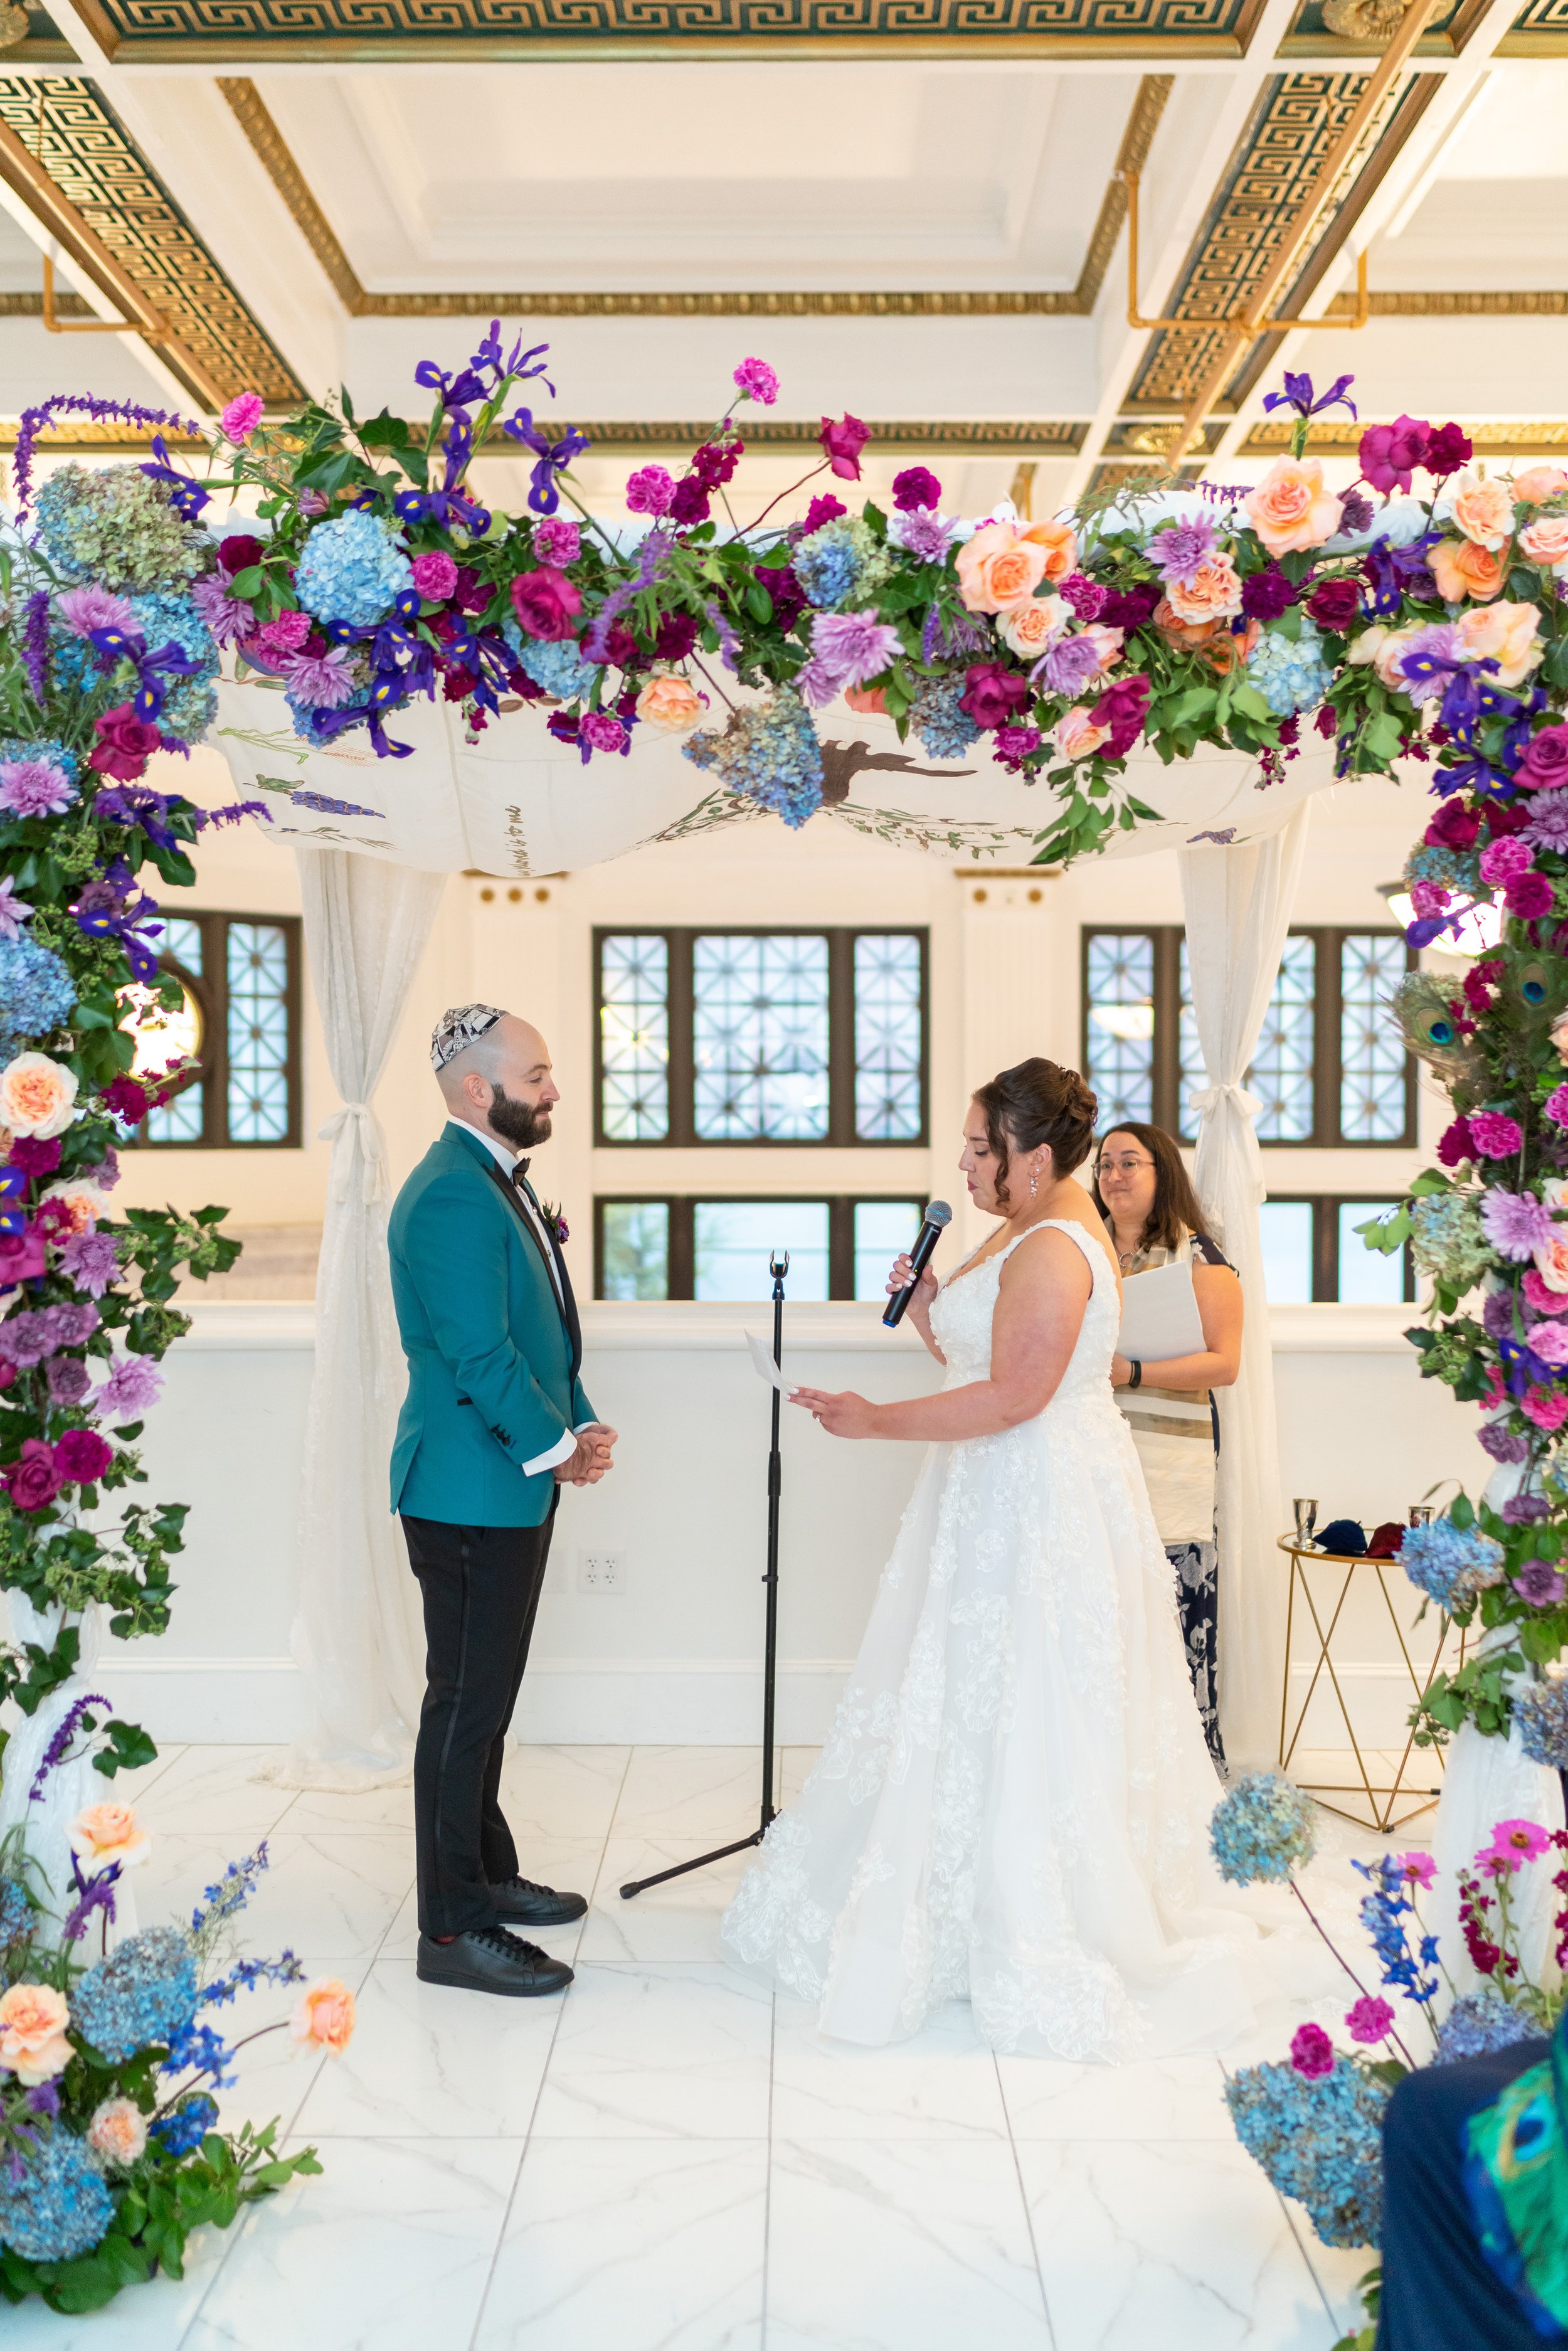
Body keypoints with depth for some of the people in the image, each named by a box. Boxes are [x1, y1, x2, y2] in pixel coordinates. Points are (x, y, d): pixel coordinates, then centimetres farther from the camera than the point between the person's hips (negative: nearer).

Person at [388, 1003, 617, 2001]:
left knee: (487, 1695, 20)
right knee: (466, 1703, -1)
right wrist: (556, 1446, -12)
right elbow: (479, 1355, -24)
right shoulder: (451, 1197, -20)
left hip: (517, 1482, 10)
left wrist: (583, 1425, 5)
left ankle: (487, 1874, 34)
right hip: (470, 1491, -10)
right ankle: (453, 1929, 10)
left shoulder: (502, 1180, 13)